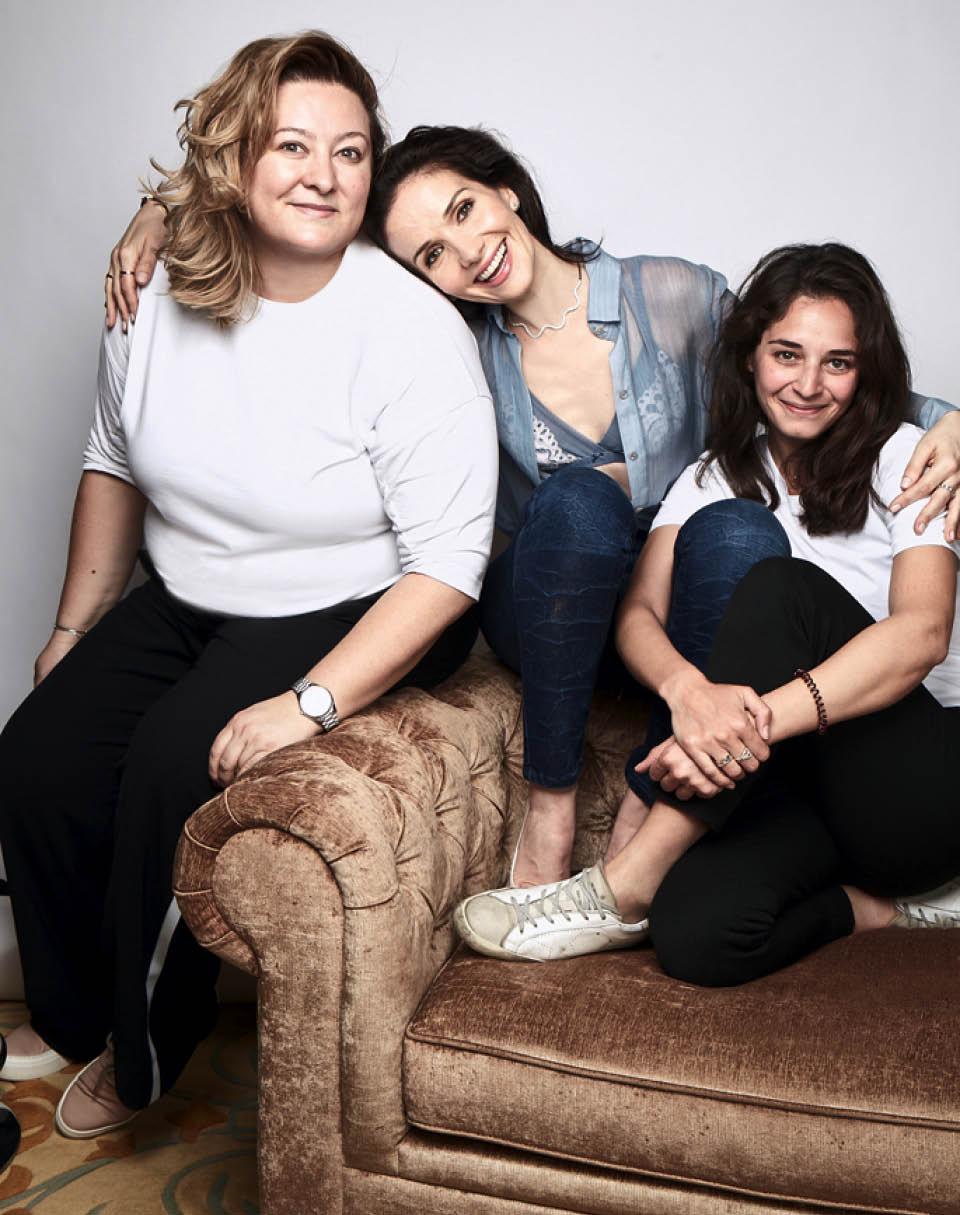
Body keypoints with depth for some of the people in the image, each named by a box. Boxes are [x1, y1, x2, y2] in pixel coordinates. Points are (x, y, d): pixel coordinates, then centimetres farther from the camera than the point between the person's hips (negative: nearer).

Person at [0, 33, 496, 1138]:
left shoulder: (412, 332, -21)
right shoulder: (159, 297, -3)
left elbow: (447, 563, -24)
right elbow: (114, 463, 12)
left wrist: (310, 703, -30)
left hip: (355, 617, -5)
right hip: (186, 604, 6)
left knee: (172, 770, -24)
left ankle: (141, 1052, 5)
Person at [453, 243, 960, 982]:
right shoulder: (718, 476, 11)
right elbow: (639, 616, -6)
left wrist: (761, 721, -37)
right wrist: (689, 689, -32)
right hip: (803, 779, 3)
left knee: (783, 587, -30)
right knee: (696, 936, -30)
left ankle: (628, 883, -27)